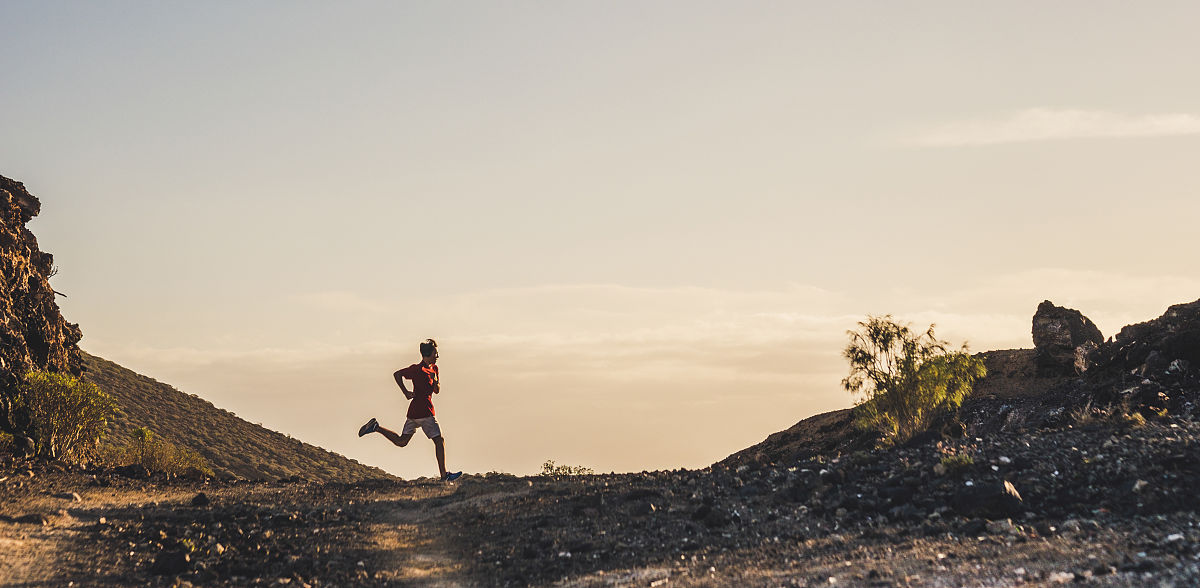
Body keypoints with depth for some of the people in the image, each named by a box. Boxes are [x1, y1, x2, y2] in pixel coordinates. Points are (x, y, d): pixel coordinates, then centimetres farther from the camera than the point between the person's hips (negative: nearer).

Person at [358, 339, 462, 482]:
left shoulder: (433, 368, 15)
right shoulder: (418, 369, -13)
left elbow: (437, 390, 21)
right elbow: (397, 374, -12)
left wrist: (436, 382, -2)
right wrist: (406, 392, -14)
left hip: (414, 412, 9)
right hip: (424, 412, -9)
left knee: (401, 441, 13)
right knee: (439, 441, -3)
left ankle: (376, 427, 11)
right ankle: (444, 475, 0)